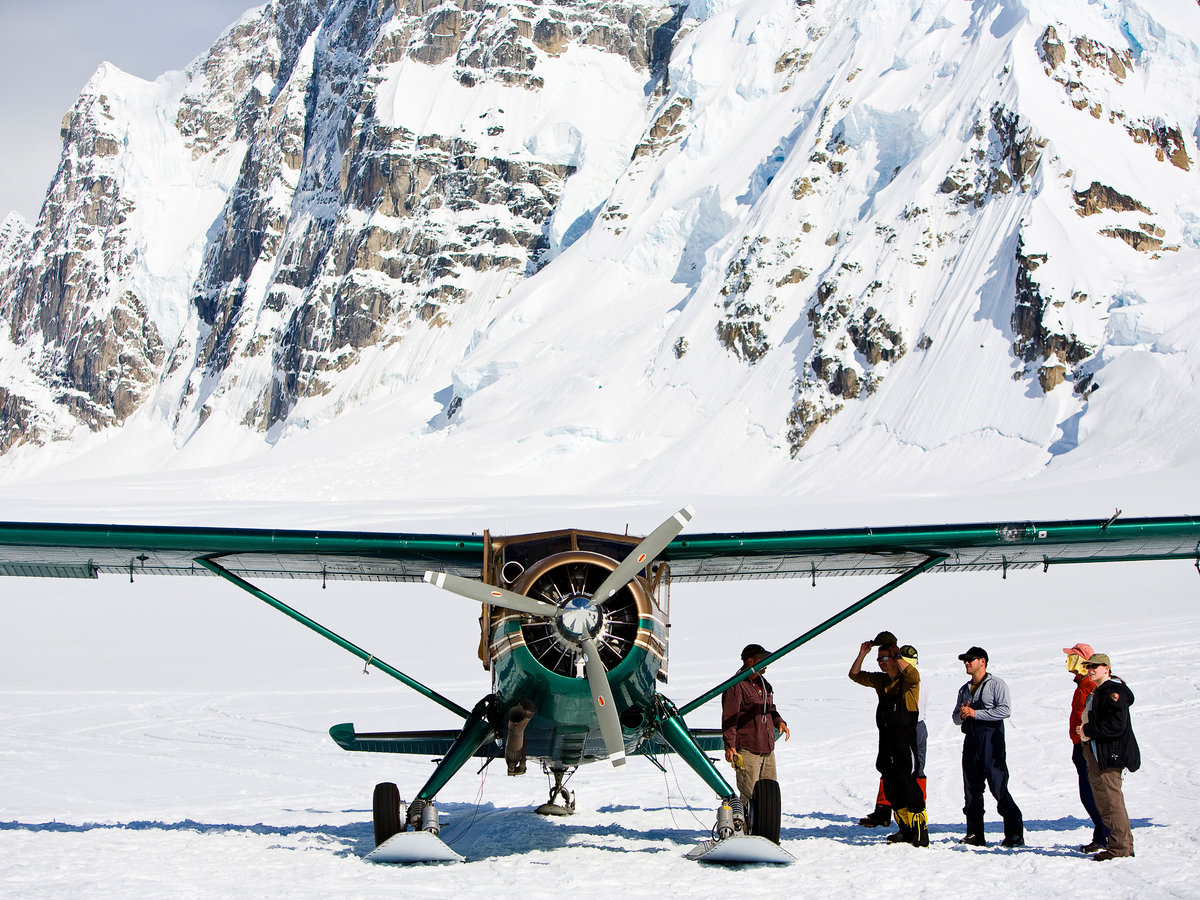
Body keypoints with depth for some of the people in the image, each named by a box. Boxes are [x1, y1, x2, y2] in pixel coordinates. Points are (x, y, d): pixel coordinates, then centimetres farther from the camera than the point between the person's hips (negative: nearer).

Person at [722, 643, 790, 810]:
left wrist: (779, 722, 10)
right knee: (750, 795, -11)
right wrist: (729, 744, -21)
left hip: (767, 749, 9)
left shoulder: (763, 684, 17)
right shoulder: (736, 686, -10)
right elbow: (729, 717, -14)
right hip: (746, 750, -9)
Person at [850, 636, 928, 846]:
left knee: (908, 787, -11)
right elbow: (855, 675, 15)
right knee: (892, 789, 9)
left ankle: (921, 831, -7)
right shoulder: (881, 681, 14)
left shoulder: (908, 681, -7)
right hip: (886, 744, 7)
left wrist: (897, 655, -23)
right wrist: (862, 654, 2)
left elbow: (913, 675, -30)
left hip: (906, 744, -7)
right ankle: (905, 829, 19)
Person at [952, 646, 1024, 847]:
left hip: (991, 740, -7)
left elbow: (1004, 710, -14)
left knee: (999, 788, -10)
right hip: (971, 741, 7)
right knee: (971, 789, 5)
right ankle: (975, 834, 10)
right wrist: (962, 715, -4)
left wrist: (975, 713, -16)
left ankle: (1015, 834, -5)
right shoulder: (964, 689, 21)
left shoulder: (996, 685, -1)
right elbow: (955, 717, 20)